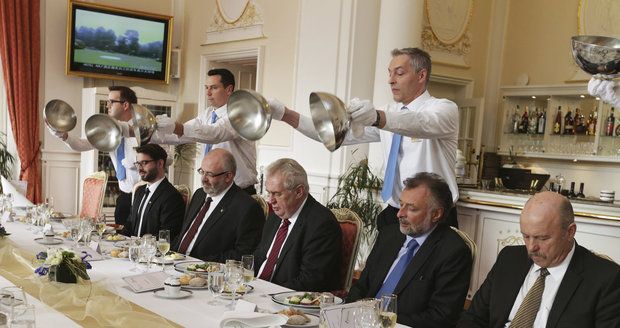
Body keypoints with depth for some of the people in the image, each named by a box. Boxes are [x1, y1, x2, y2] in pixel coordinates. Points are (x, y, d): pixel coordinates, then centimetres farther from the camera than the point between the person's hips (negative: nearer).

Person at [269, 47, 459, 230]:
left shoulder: (445, 109, -8)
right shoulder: (388, 113, 10)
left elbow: (423, 123, -32)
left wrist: (376, 116, -51)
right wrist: (286, 114, -9)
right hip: (391, 216, 5)